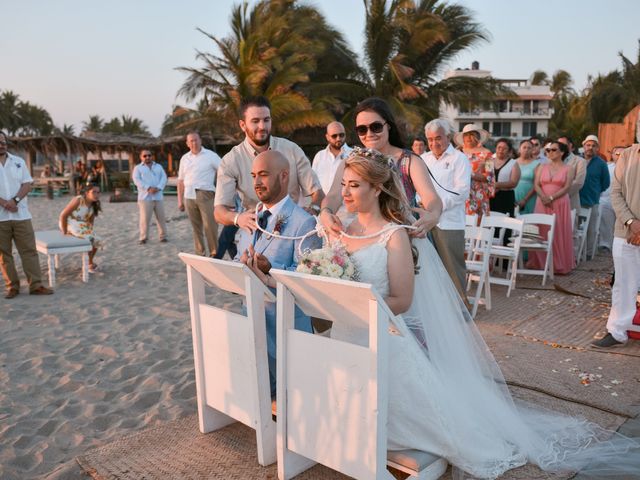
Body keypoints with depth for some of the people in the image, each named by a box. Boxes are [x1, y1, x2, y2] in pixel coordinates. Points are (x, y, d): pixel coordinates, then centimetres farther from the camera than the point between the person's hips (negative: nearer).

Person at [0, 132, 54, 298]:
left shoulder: (18, 161, 9)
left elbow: (27, 184, 3)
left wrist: (15, 200, -13)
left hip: (21, 215, 1)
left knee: (29, 250, 0)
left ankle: (36, 285, 3)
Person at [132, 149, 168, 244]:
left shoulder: (159, 166, 18)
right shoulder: (138, 168, 9)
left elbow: (164, 178, 5)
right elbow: (137, 180, -6)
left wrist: (158, 188, -14)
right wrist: (148, 188, -20)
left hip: (158, 197, 3)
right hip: (145, 197, -3)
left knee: (161, 218, 4)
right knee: (145, 219, -6)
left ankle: (163, 236, 11)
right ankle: (143, 238, 1)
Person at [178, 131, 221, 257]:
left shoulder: (211, 155, 0)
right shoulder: (184, 158, 13)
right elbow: (181, 181, 16)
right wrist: (180, 200, 13)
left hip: (205, 195, -4)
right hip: (189, 196, 4)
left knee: (210, 225, -8)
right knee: (196, 227, 9)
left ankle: (214, 253, 1)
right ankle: (200, 254, 17)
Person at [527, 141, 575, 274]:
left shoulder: (568, 169, 5)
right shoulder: (542, 167, 13)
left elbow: (567, 187, -6)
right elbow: (536, 184, 3)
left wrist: (551, 198, -16)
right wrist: (543, 197, -14)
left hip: (560, 204, -2)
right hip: (542, 204, 2)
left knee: (559, 233, -2)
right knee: (542, 232, 0)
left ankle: (559, 264, 5)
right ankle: (540, 262, 6)